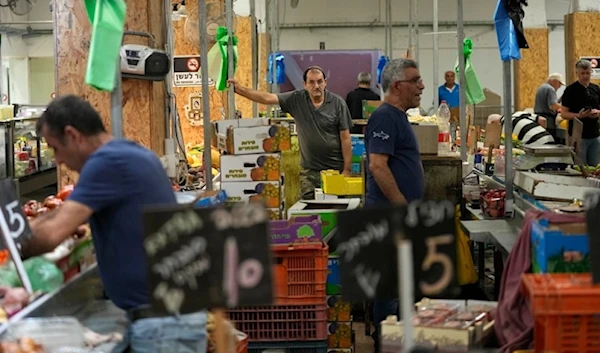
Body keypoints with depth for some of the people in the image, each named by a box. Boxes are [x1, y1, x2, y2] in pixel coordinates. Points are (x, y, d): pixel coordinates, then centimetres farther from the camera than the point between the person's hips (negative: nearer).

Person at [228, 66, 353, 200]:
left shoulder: (337, 103, -6)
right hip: (308, 171, 2)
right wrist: (239, 89, -13)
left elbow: (345, 138, -5)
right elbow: (267, 98, -3)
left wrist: (347, 170, -7)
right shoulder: (297, 99, 1)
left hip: (335, 169, -2)